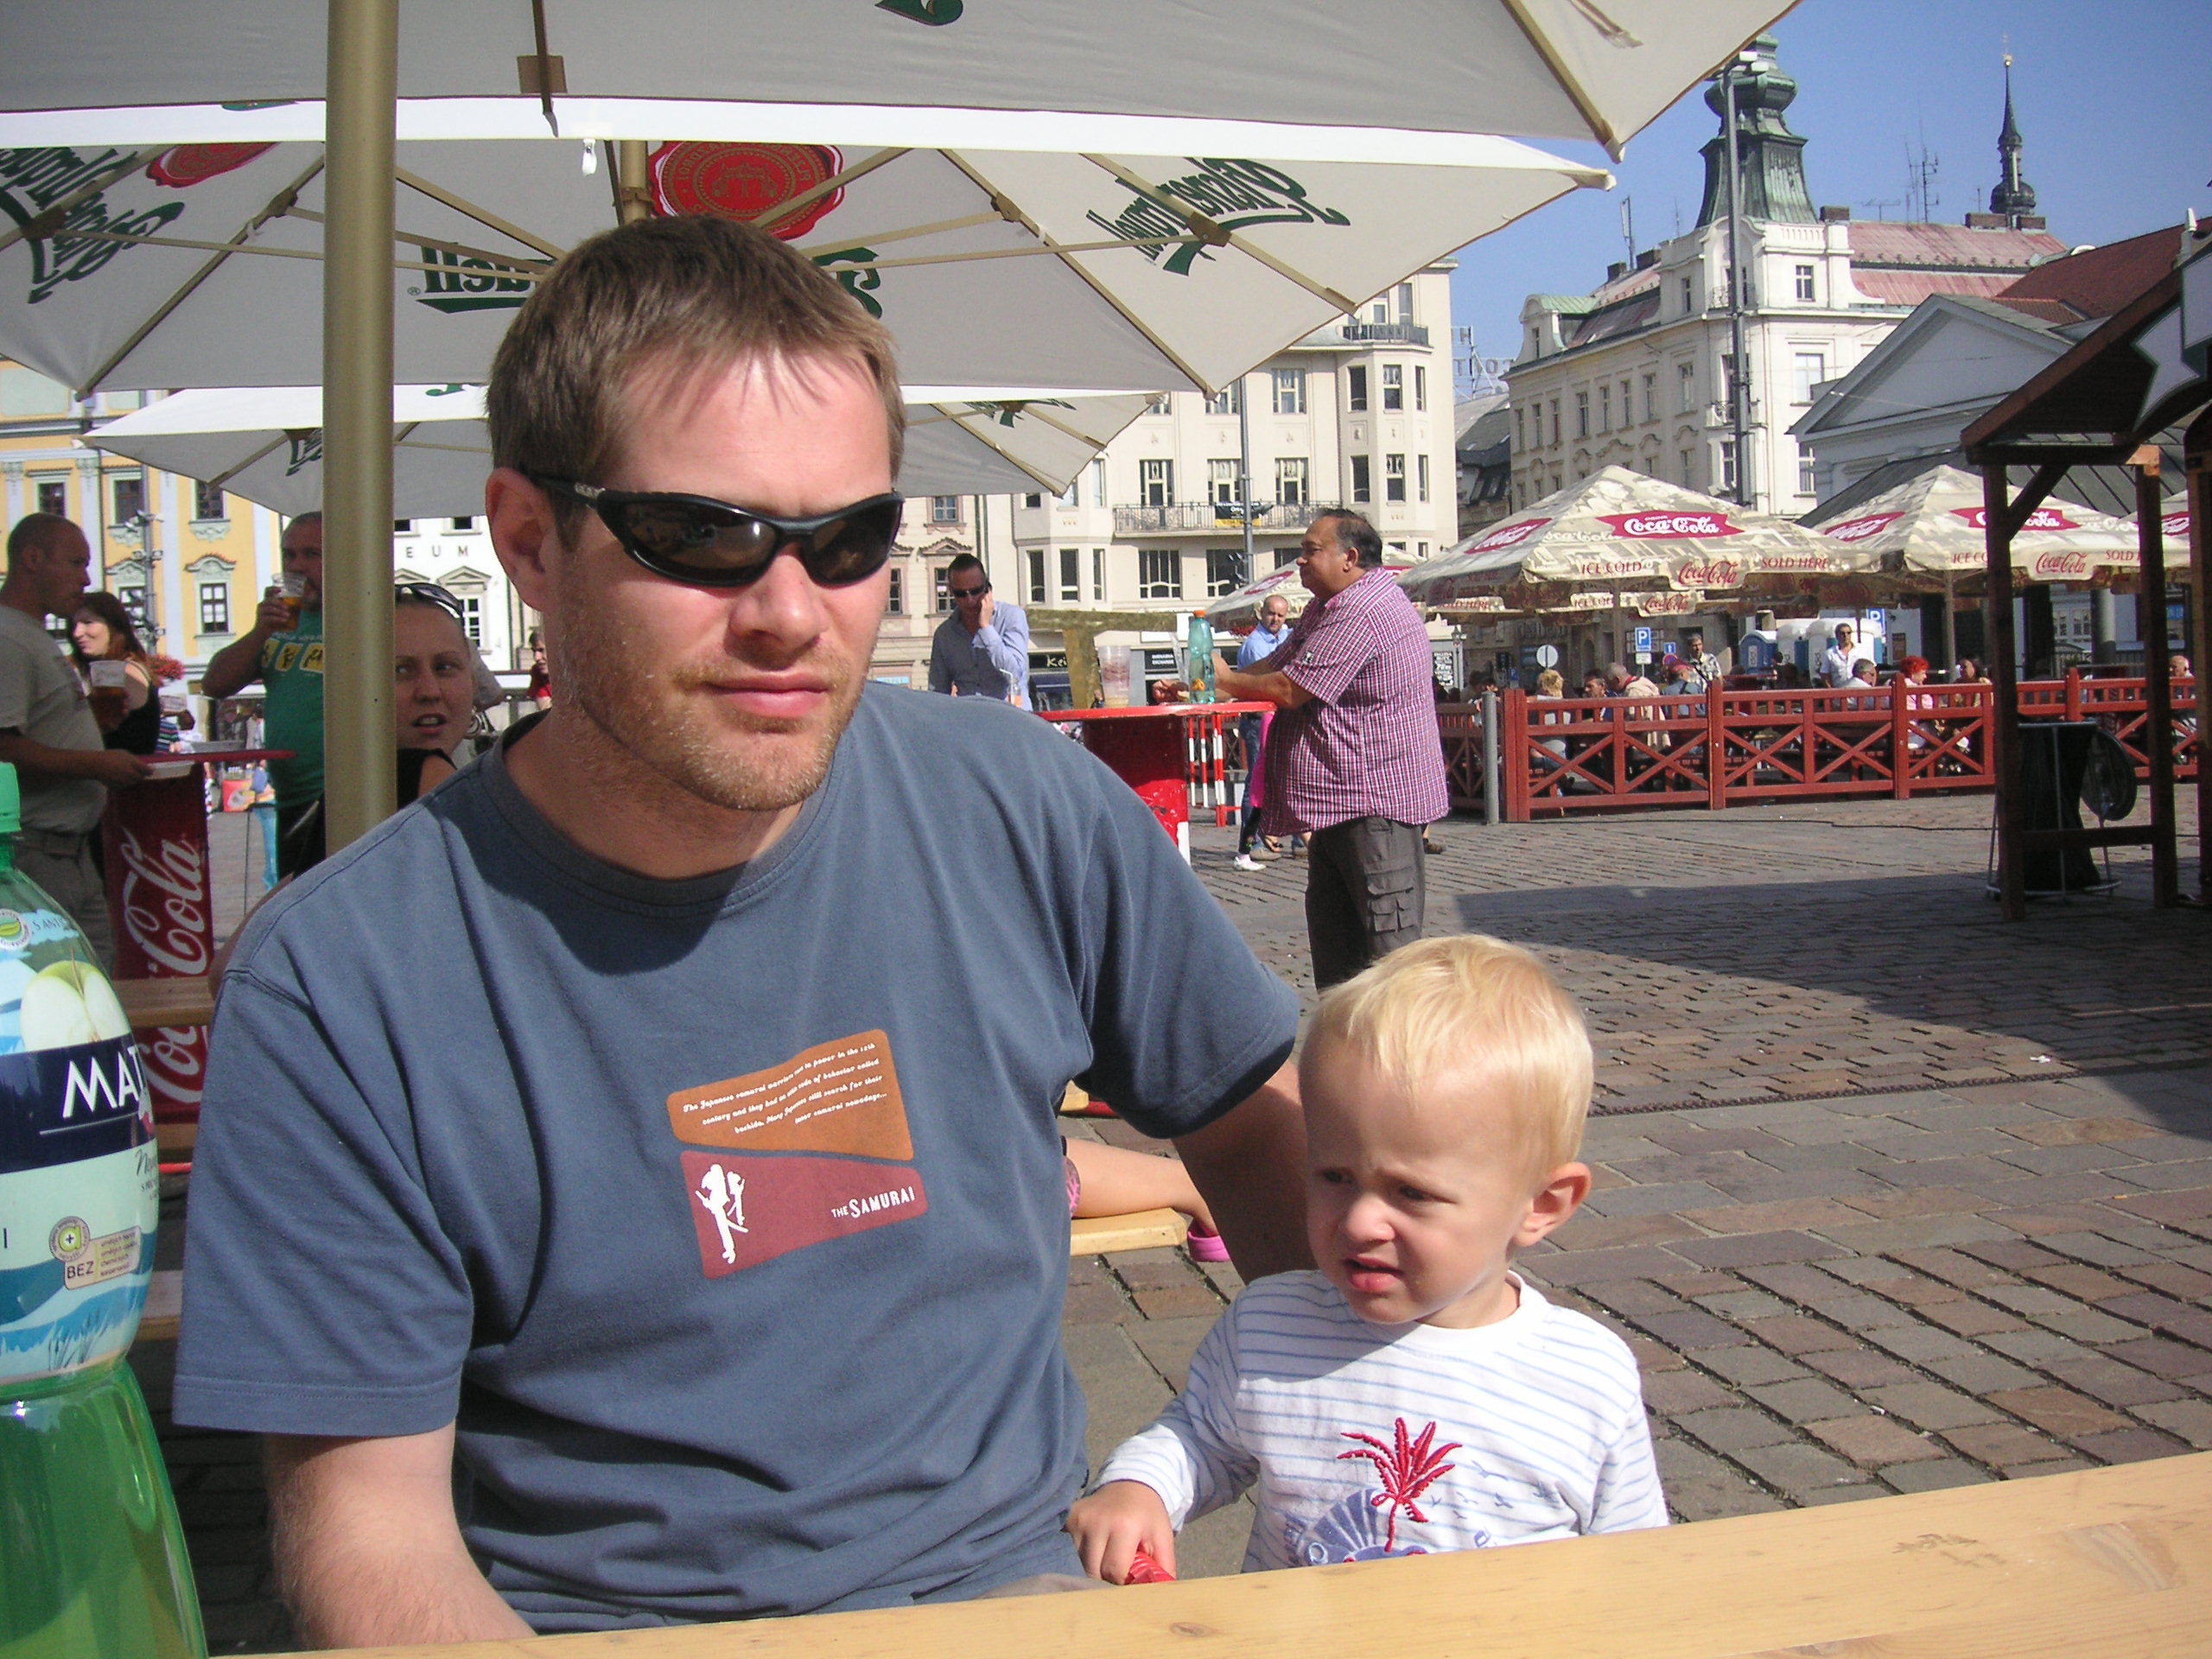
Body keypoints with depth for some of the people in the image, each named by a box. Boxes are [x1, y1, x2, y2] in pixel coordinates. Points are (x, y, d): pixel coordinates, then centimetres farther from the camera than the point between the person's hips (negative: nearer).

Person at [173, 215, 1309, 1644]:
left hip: (1013, 1580, 2)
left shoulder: (1034, 814, -6)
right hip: (585, 1620, -1)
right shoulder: (341, 987, -14)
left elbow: (1253, 1124, 8)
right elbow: (367, 1525, -10)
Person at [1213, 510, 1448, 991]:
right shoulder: (1326, 607, 17)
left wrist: (1226, 681, -4)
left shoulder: (1365, 613, -19)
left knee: (1391, 946, -9)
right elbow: (1276, 665, 18)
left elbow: (1288, 688, -21)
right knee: (1332, 934, 15)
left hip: (1378, 802, -11)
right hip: (1338, 802, 11)